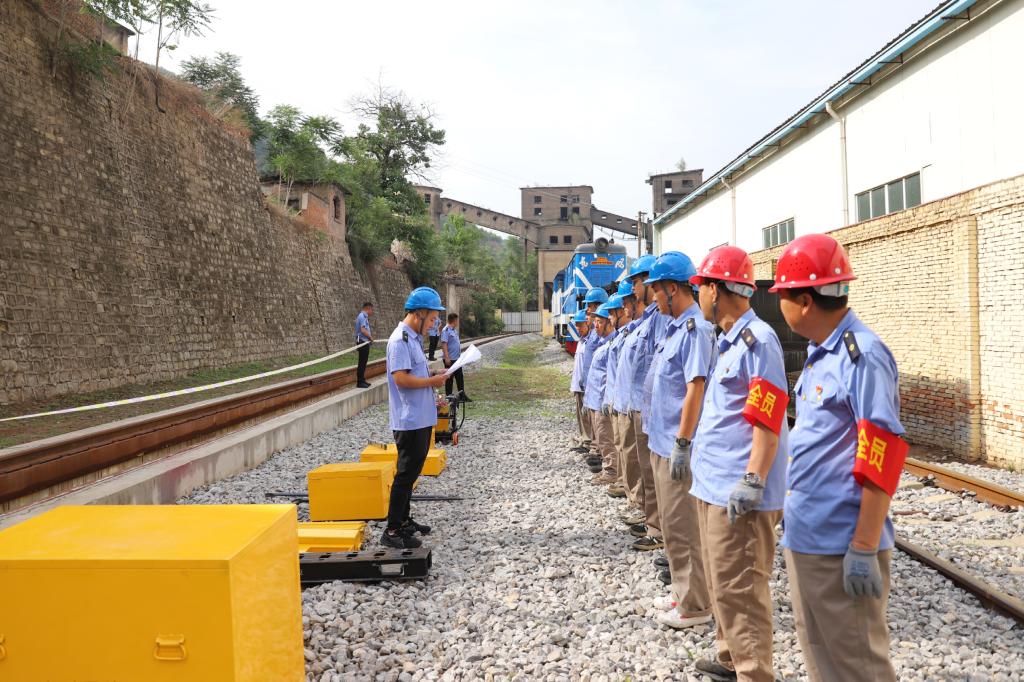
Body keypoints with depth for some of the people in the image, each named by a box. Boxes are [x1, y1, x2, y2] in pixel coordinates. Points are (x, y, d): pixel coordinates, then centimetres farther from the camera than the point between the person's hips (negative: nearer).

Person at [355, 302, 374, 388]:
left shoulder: (364, 316, 16)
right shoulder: (362, 316, -15)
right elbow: (363, 330, -24)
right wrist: (371, 337, -12)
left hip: (364, 342, 10)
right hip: (363, 342, -10)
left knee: (363, 362, 15)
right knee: (362, 363, -6)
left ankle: (362, 380, 22)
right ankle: (360, 382, -2)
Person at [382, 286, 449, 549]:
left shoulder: (414, 338, 14)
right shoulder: (400, 340, -18)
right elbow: (400, 378, -26)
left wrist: (433, 376, 7)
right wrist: (431, 381, -16)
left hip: (421, 418, 10)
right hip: (410, 420, -10)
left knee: (412, 471, 17)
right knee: (406, 474, -5)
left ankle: (403, 520, 29)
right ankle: (392, 531, 2)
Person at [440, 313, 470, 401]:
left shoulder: (454, 330, 11)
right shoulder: (446, 330, -17)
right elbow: (444, 344, -22)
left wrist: (460, 352, 20)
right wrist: (447, 358, -26)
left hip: (457, 358, 9)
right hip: (450, 359, -9)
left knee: (459, 377, 13)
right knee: (449, 378, 2)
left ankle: (462, 395, 21)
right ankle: (448, 397, 11)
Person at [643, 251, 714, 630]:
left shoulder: (695, 329, -17)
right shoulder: (674, 328, 12)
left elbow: (695, 390, -22)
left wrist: (682, 444, -22)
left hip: (677, 447, -10)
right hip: (662, 442, 10)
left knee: (683, 526, 1)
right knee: (672, 523, 18)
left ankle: (695, 605, 14)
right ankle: (683, 591, 31)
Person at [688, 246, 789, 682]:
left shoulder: (756, 339, -16)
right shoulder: (730, 340, 14)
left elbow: (768, 420, -21)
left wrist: (753, 481, -23)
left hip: (737, 491, -10)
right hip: (715, 484, 10)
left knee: (739, 589, -3)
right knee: (722, 583, 21)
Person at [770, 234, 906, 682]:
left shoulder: (862, 356, -18)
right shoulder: (820, 353, 10)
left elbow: (882, 458, -21)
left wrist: (864, 548, -21)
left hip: (841, 546, -9)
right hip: (804, 536, 9)